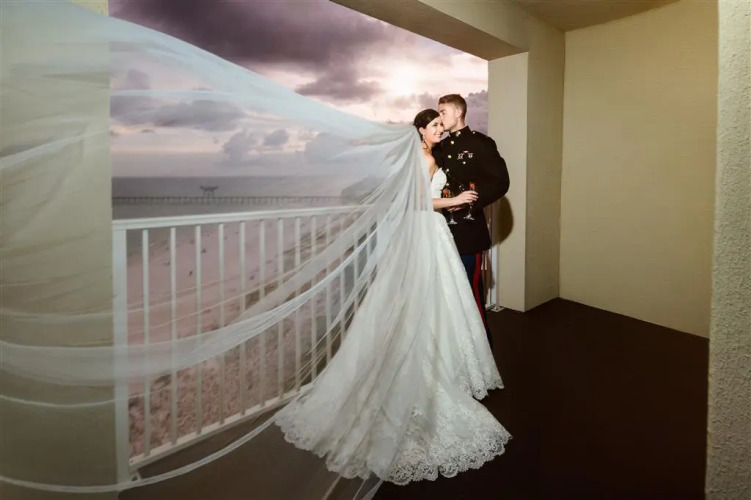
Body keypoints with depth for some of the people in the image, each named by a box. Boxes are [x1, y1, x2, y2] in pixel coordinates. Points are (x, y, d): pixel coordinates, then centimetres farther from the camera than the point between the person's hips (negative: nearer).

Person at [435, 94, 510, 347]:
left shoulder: (480, 143, -4)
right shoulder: (441, 146, 15)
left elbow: (500, 182, -9)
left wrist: (470, 202, -17)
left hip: (468, 231, -6)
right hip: (444, 230, 6)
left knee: (471, 291, -2)